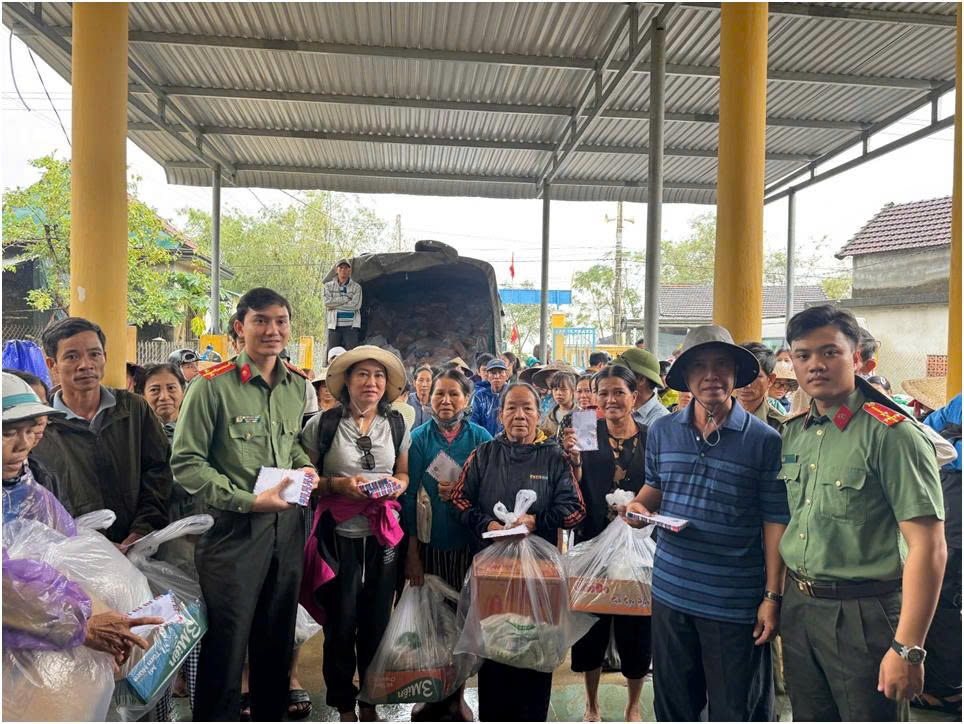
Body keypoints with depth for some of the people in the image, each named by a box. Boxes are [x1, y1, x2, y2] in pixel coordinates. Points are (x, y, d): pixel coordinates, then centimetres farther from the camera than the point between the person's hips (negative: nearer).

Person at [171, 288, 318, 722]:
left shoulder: (297, 384, 5)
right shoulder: (214, 385, -13)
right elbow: (186, 463, -13)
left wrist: (305, 467, -1)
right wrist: (249, 501, -20)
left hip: (286, 525, 6)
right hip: (234, 528, -6)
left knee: (277, 640, 19)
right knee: (227, 645, 5)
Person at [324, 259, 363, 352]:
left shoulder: (356, 287, 8)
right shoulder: (329, 285, 13)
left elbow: (355, 305, -7)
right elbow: (327, 302, -4)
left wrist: (335, 305, -5)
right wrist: (346, 298, -6)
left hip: (351, 326, -2)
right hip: (334, 326, 2)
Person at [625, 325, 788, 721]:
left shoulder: (764, 440, -8)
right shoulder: (662, 431, 3)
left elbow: (775, 520, -6)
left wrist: (772, 596, -8)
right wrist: (640, 505, -5)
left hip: (735, 601, -3)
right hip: (670, 592, 4)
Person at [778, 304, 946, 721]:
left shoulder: (891, 434, -15)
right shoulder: (793, 432, 6)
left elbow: (928, 547, -18)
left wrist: (908, 648, -20)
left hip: (863, 614, -6)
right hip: (798, 608, 6)